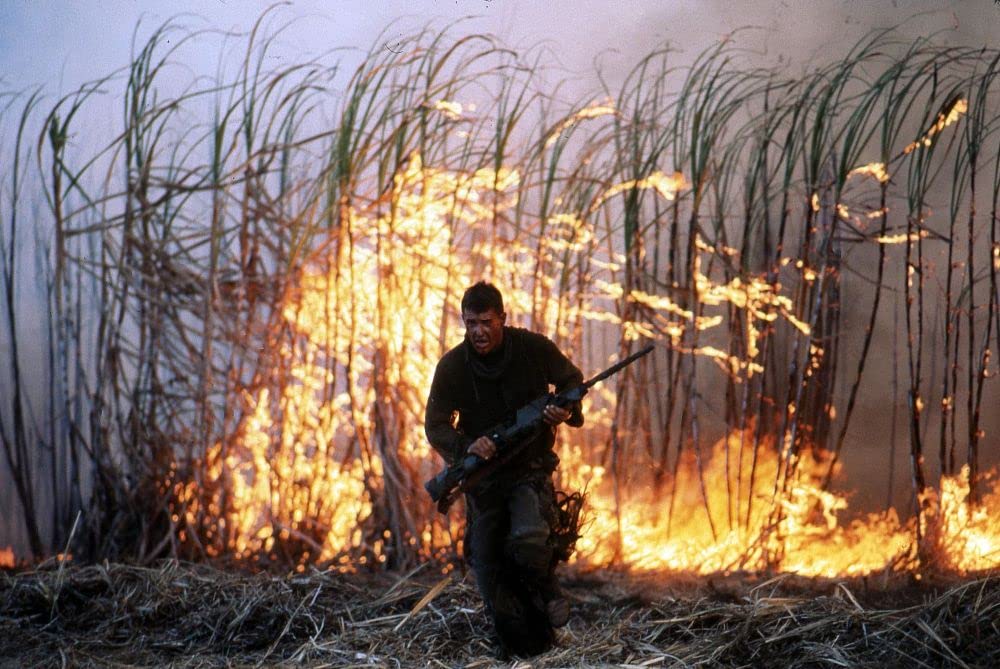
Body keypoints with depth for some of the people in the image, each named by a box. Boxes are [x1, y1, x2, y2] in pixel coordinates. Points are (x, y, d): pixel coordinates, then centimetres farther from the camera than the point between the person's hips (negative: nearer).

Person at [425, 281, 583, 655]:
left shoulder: (534, 348, -11)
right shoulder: (452, 367, -10)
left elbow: (571, 379, 6)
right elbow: (436, 426, -6)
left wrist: (567, 410, -16)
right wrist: (466, 447, -27)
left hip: (531, 469, -2)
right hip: (482, 475, 2)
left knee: (528, 539, -28)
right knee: (488, 568, 4)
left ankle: (546, 589, 5)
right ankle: (530, 650, 20)